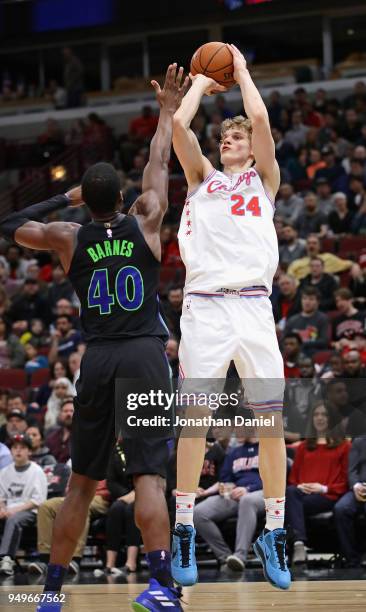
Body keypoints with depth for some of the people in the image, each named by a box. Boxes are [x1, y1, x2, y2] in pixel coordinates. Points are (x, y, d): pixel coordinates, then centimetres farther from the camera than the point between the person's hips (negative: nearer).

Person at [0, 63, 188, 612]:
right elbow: (159, 163, 16)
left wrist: (65, 198, 24)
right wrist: (168, 109, 30)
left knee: (82, 481, 12)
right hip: (145, 357, -2)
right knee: (149, 476, -12)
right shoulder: (144, 223, 3)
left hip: (97, 361, 2)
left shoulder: (69, 238, 5)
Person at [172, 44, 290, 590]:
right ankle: (184, 530, -2)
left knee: (271, 419, -4)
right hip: (205, 304, 0)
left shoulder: (264, 179, 17)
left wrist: (241, 72, 15)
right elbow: (178, 124, 6)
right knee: (194, 414, -6)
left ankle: (274, 534, 2)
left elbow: (260, 119, 2)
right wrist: (200, 83, 19)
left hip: (253, 304, 0)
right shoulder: (202, 177, 20)